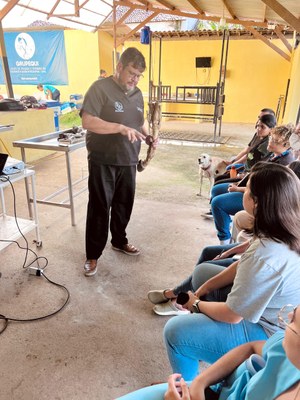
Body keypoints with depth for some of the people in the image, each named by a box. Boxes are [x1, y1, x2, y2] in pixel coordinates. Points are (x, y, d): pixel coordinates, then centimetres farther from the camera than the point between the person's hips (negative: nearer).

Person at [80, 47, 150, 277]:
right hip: (103, 162, -6)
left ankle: (120, 241, 36)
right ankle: (93, 255, 15)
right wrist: (121, 128, -30)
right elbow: (88, 121, -21)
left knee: (124, 205, 16)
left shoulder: (137, 93, 11)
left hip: (128, 161, 6)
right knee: (99, 208, 1)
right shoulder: (100, 88, -11)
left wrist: (148, 135, -1)